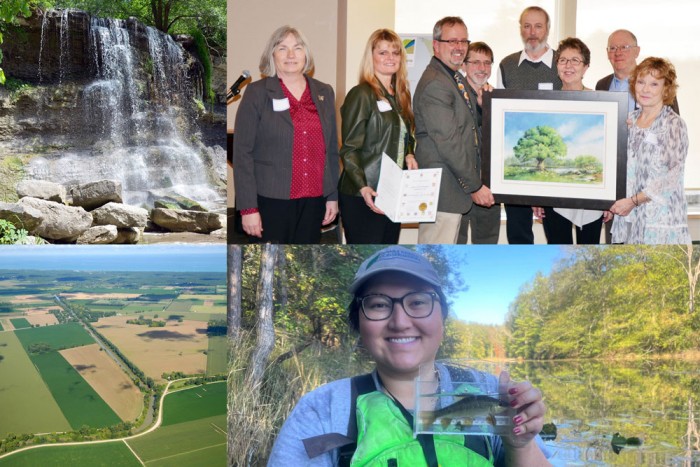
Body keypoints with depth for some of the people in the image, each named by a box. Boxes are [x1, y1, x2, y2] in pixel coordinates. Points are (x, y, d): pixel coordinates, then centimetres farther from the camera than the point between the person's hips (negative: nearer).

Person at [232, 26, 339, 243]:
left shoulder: (324, 93, 11)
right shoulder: (257, 93, -2)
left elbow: (332, 149, 14)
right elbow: (242, 153, -6)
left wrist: (333, 196, 9)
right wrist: (248, 208, -11)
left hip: (313, 201, 4)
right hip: (272, 201, -4)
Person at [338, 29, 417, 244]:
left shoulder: (400, 95, 15)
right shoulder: (361, 95, -7)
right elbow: (349, 149, -12)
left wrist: (409, 156, 2)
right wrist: (363, 188, -25)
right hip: (363, 197, -7)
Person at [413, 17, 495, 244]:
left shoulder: (454, 77, 17)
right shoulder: (434, 83, -17)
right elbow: (448, 142, -20)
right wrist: (475, 186, -16)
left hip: (453, 186, 11)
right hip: (441, 189, -11)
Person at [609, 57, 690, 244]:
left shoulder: (673, 124, -6)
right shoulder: (630, 120, 11)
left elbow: (672, 177, -12)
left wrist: (633, 200, -14)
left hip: (661, 218, -5)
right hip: (629, 216, 5)